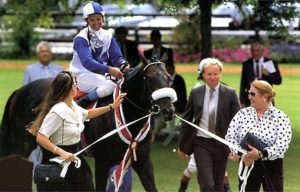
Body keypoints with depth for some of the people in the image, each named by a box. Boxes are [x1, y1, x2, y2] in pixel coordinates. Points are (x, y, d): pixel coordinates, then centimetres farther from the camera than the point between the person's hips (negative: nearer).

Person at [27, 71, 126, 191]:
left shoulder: (73, 106, 4)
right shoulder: (58, 111, -24)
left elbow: (87, 114, 28)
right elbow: (40, 138, -28)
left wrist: (111, 107, 26)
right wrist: (62, 153, -37)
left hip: (74, 158, 9)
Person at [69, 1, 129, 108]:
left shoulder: (108, 36, 10)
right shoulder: (81, 38, -11)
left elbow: (117, 57, 6)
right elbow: (87, 62, -25)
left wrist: (123, 65, -19)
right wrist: (109, 69, -37)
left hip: (101, 74, 7)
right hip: (83, 75, -7)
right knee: (109, 86, -32)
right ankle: (78, 104, -22)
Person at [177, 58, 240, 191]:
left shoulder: (230, 94, -2)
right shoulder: (195, 93, 2)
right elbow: (186, 119, 8)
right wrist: (182, 145, 9)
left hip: (221, 144, 0)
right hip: (201, 143, 0)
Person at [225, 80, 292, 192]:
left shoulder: (280, 117, -6)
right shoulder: (242, 114, 4)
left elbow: (282, 145, -17)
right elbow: (230, 136, -3)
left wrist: (261, 153, -26)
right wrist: (237, 152, -20)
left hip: (271, 166, -3)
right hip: (247, 165, 3)